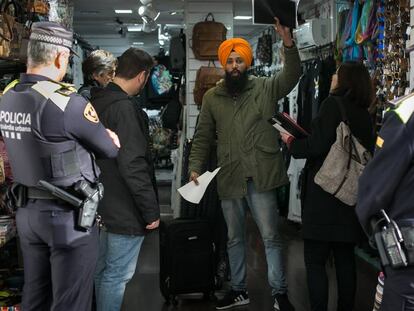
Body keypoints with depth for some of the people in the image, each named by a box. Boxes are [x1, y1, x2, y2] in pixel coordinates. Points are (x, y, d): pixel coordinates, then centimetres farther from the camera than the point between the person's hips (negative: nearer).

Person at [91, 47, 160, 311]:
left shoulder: (99, 101, 8)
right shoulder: (124, 108, -21)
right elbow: (133, 165, -25)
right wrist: (152, 210, -18)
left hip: (103, 203, 10)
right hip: (125, 209, -10)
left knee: (102, 269, 19)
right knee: (118, 274, 0)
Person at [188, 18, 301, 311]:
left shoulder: (265, 88, 0)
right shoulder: (211, 97, 7)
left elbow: (292, 76, -16)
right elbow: (203, 137, 9)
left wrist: (288, 43, -31)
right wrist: (195, 168, -1)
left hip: (260, 176, -3)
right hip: (228, 177, 3)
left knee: (271, 237, 2)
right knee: (234, 238, 16)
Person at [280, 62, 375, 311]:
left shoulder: (333, 104, -8)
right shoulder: (364, 114, 12)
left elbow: (317, 145, -17)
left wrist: (291, 142, 2)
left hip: (326, 193, -7)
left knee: (315, 260, -2)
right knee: (345, 258, 13)